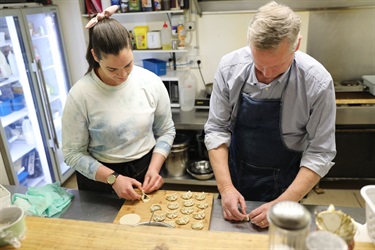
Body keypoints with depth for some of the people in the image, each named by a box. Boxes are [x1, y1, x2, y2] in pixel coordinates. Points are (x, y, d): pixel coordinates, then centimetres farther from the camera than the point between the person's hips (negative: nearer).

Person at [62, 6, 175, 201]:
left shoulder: (151, 82, -13)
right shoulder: (80, 95, -19)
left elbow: (166, 131, -2)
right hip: (99, 179, -1)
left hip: (146, 169, 2)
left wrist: (154, 168, -13)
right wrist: (113, 178, -21)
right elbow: (73, 153, -13)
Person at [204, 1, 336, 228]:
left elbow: (319, 153, -16)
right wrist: (226, 187, -21)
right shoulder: (230, 67, -18)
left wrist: (282, 205, -23)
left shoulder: (317, 82, -22)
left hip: (283, 185, -1)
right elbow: (216, 129, -13)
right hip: (235, 176, 2)